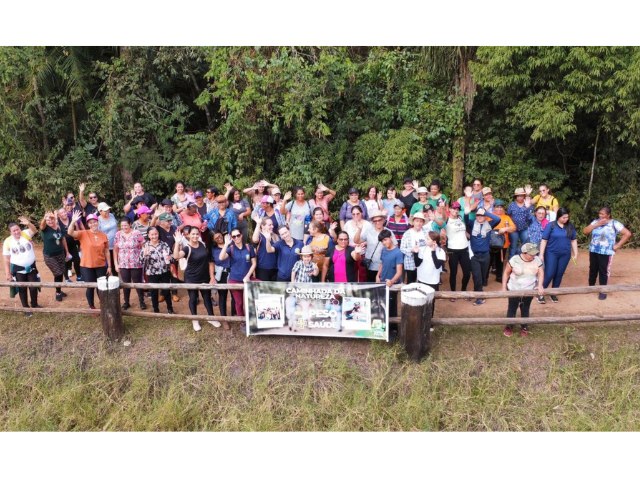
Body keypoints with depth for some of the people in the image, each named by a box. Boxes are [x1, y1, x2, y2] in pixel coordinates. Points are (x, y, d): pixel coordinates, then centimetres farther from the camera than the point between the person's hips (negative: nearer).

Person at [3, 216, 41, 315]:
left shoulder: (26, 234, -6)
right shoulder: (7, 241, -8)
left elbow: (34, 230, -27)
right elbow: (7, 259, -3)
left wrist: (28, 223, -48)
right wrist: (7, 273, -4)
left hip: (31, 267, 1)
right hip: (18, 269, -1)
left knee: (33, 287, 10)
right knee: (22, 289, 9)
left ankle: (34, 305, 30)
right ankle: (26, 308, 23)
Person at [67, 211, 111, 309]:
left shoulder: (103, 236, 1)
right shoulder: (83, 234, -5)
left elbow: (106, 252, 5)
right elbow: (70, 233, -21)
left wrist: (109, 266, 4)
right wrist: (73, 221, -35)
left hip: (101, 266, 2)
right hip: (87, 266, -2)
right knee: (90, 287, 8)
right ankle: (91, 306, 27)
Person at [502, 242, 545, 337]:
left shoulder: (537, 260, -9)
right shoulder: (514, 260, -16)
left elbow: (541, 273, -12)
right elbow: (506, 273, -6)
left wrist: (540, 286, -29)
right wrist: (504, 287, -6)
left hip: (529, 291, 2)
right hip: (514, 290, -2)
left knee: (525, 309, 17)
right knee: (512, 309, 11)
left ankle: (524, 327, 34)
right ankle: (509, 326, 28)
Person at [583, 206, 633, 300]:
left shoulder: (614, 224, -8)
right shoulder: (595, 222, 6)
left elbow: (628, 233, -10)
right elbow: (585, 231, -2)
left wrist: (618, 245, -12)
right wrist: (596, 224, -12)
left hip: (606, 252, -4)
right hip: (593, 251, 5)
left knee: (604, 271, 0)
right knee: (593, 269, 15)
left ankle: (603, 291, 11)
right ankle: (591, 287, 32)